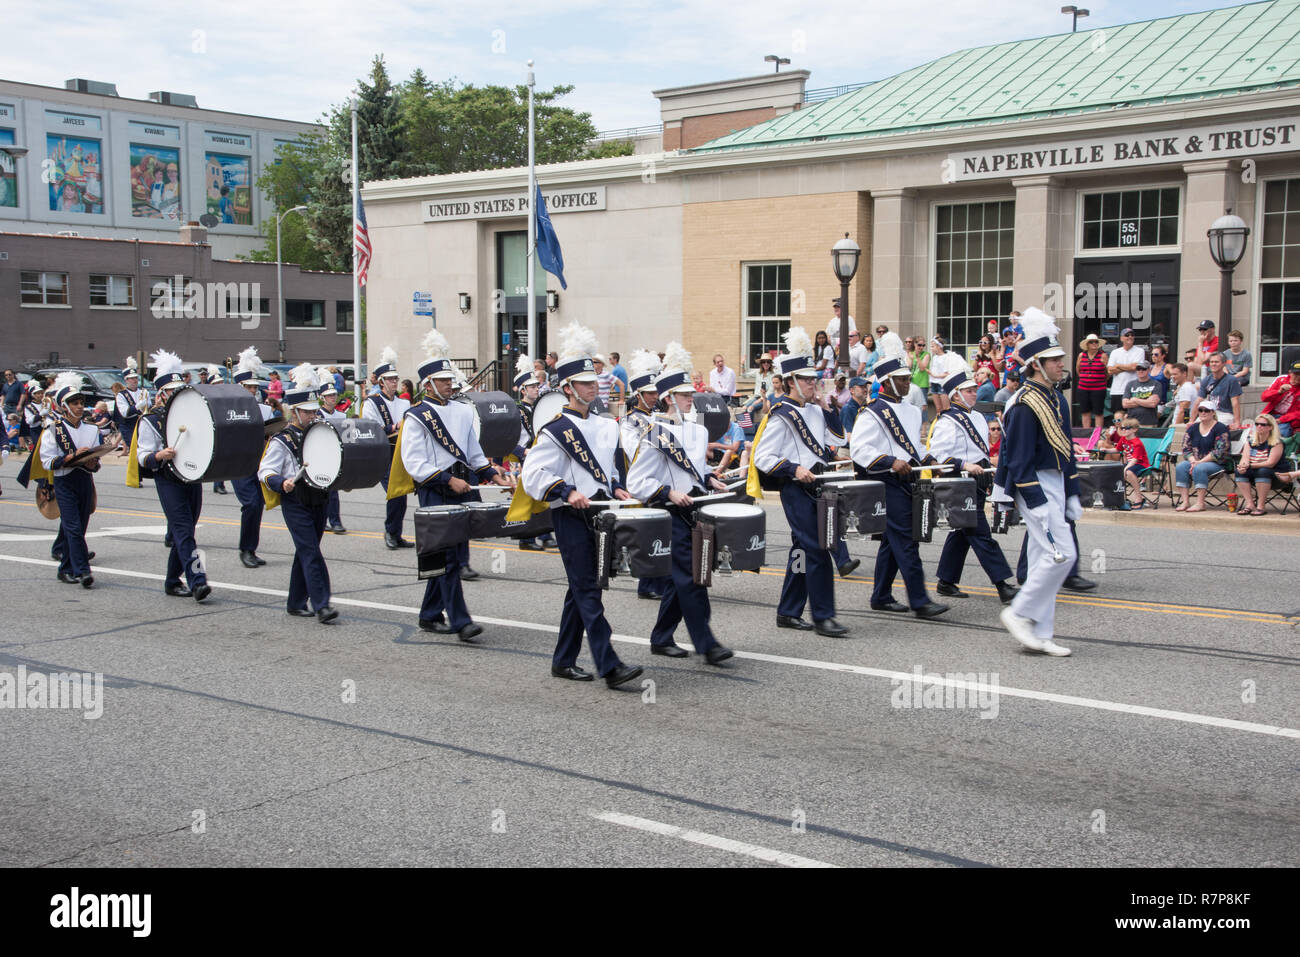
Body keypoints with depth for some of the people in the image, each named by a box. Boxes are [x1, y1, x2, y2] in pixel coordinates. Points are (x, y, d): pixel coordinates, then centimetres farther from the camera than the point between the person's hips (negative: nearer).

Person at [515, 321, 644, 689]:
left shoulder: (605, 426, 12)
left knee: (580, 590, 12)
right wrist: (567, 493, -22)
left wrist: (616, 488, 6)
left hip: (597, 515, 8)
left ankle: (564, 661, 22)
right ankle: (609, 666, -10)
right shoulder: (556, 431, -10)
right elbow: (533, 475, -13)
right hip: (571, 519, -7)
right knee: (588, 591, -8)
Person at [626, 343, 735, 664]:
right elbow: (637, 482, -14)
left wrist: (709, 480, 9)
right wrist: (669, 493, -23)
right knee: (690, 578, -8)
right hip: (670, 516, -8)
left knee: (679, 578, 12)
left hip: (692, 512, 8)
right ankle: (706, 644, -5)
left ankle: (662, 639, 23)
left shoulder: (695, 431, 12)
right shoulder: (655, 434, -12)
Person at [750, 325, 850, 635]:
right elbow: (762, 457, -14)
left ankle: (788, 612, 20)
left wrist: (829, 409, 7)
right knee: (817, 552, -10)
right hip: (796, 491, -8)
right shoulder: (781, 416, -12)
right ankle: (822, 616, -4)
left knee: (802, 549, 12)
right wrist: (794, 469, -22)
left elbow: (837, 439, 17)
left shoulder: (814, 411, 12)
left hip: (815, 487, 9)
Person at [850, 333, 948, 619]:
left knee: (892, 541, 13)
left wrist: (927, 459, 10)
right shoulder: (872, 412, -10)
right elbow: (858, 448, -19)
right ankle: (920, 601, -10)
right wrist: (891, 462, -26)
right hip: (887, 485, -9)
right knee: (906, 541, -10)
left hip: (906, 482, 9)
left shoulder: (911, 411, 17)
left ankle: (881, 598, 22)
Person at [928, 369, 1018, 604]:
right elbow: (936, 454, -19)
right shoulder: (947, 422, -13)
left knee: (961, 533, 14)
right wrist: (964, 465, -25)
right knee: (980, 534, -10)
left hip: (976, 485, 9)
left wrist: (987, 466, 18)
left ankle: (946, 582, 24)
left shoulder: (977, 418, 16)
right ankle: (1003, 586, -13)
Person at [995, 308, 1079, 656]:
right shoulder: (1025, 405, -15)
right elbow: (1019, 459, -18)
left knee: (1044, 558, 9)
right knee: (1062, 553, -14)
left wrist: (1071, 496, 17)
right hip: (1035, 487, -9)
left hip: (1055, 483, 9)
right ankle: (1019, 614, -1)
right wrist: (1037, 503, -21)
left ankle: (1040, 634, 13)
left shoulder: (1057, 399, 13)